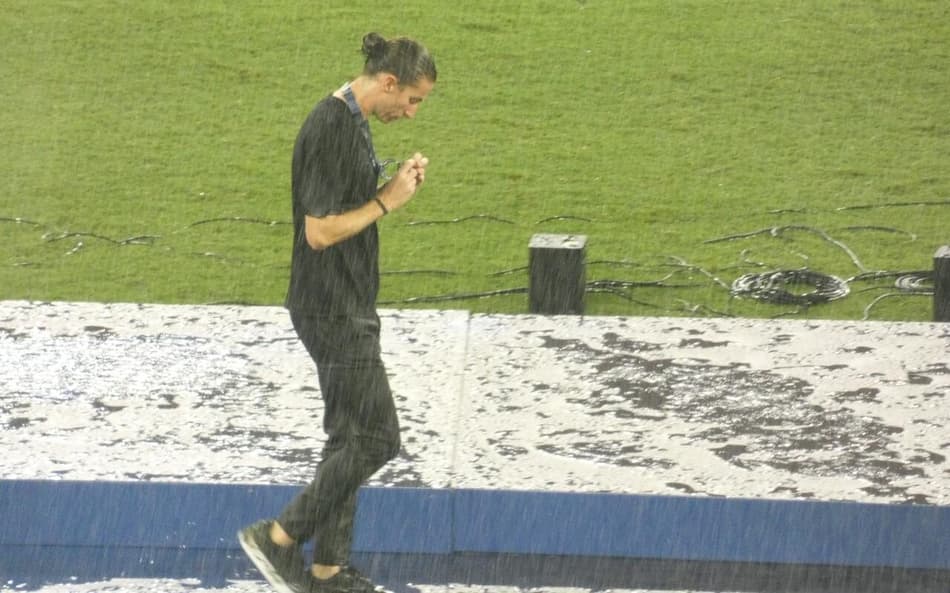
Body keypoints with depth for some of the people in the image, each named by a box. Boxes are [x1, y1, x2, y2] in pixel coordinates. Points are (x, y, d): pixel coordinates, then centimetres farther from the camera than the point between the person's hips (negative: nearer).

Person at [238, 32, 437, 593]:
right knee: (377, 437, -6)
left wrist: (396, 184, 3)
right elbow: (321, 231, -23)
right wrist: (387, 201, -15)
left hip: (349, 308, 10)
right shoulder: (330, 131, -21)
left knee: (350, 440, 13)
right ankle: (278, 537, 2)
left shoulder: (354, 124, 10)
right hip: (333, 311, -10)